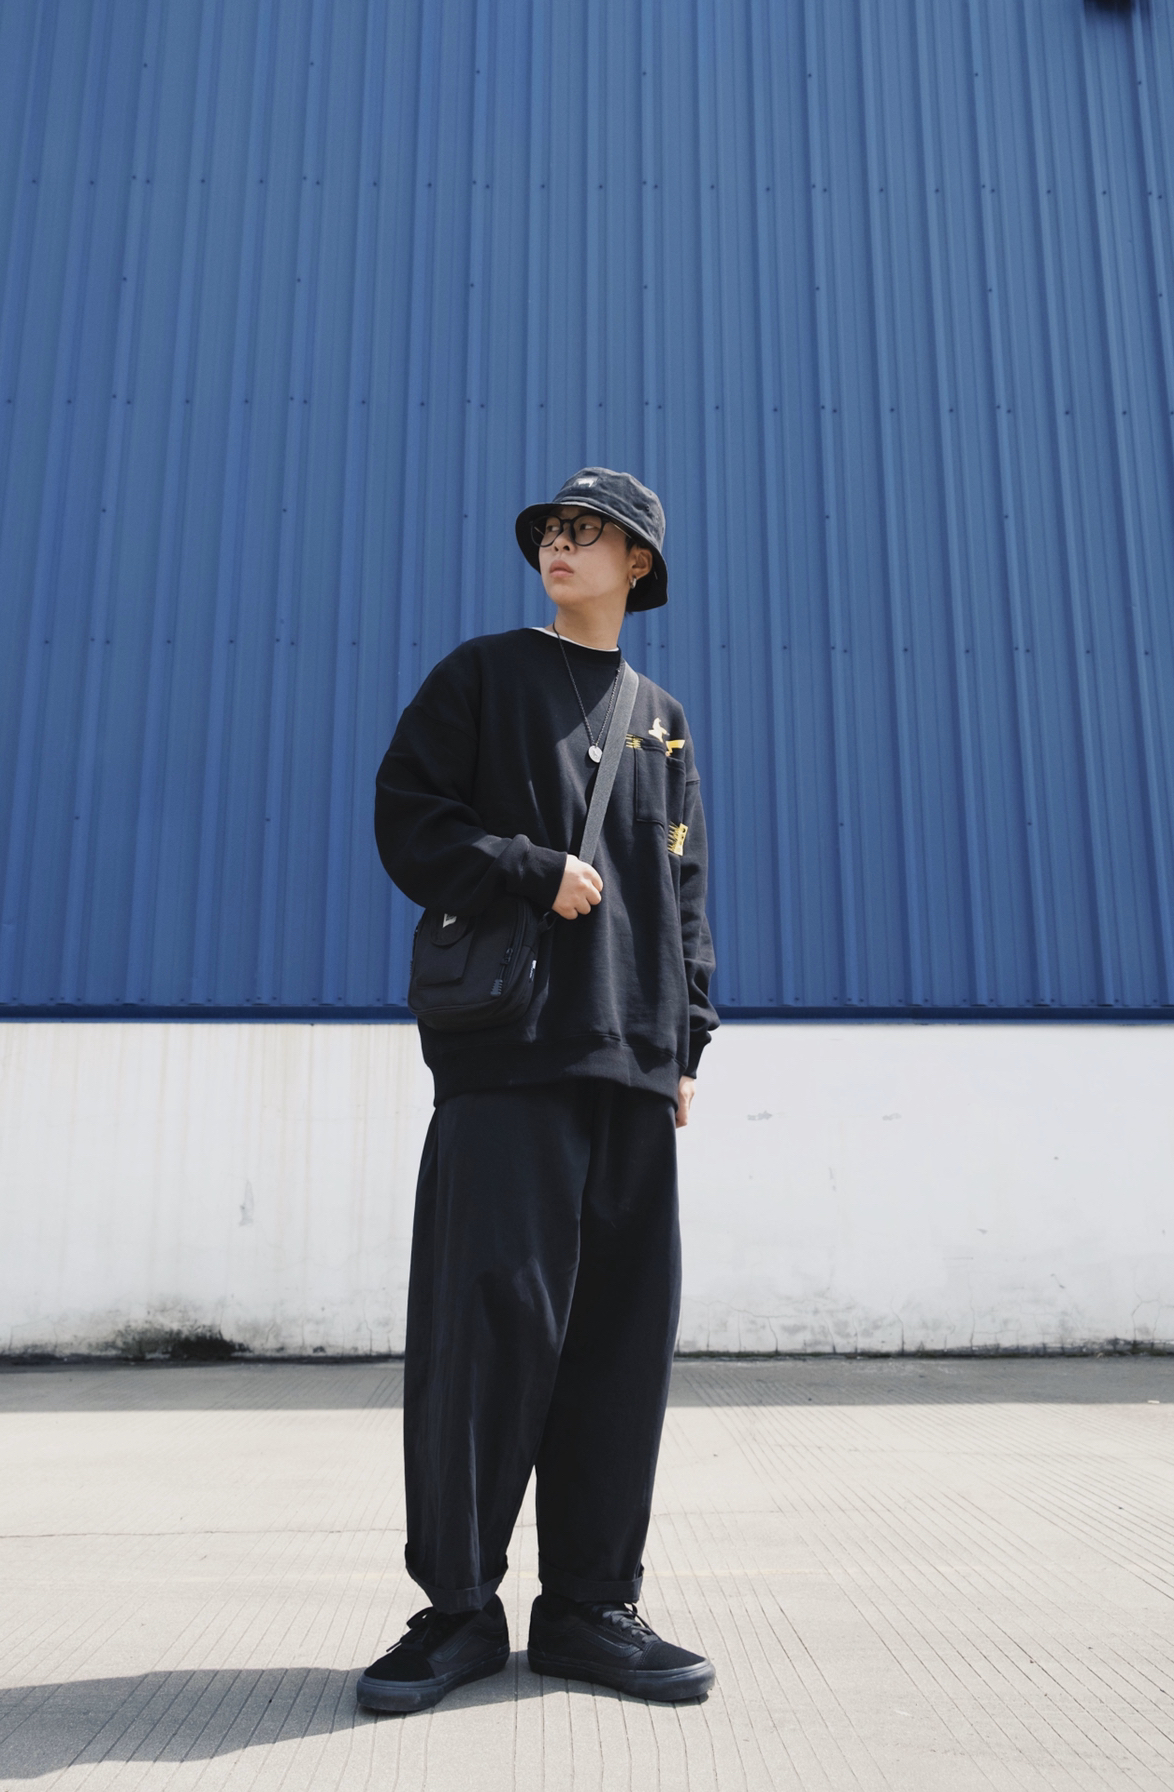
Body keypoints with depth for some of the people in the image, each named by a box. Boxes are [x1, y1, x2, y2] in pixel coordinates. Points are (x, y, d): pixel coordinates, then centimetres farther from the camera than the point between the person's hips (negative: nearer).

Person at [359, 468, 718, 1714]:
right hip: (507, 1044, -4)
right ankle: (458, 1608, 8)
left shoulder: (662, 720, 20)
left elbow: (685, 893, 18)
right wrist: (535, 872, -11)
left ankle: (590, 1602, 15)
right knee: (493, 1310, -6)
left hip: (631, 1052, 4)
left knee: (623, 1321, 3)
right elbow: (409, 817, 1)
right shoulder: (483, 675, 11)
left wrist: (687, 1038, 9)